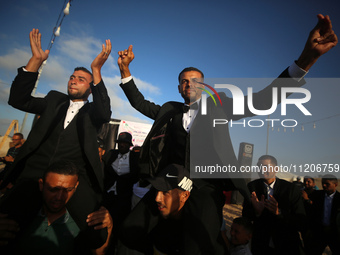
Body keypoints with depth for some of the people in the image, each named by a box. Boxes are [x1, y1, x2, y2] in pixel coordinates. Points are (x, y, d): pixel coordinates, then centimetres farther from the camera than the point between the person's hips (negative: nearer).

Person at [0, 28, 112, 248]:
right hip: (34, 174, 4)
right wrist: (36, 60, -2)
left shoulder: (92, 112, 9)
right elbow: (19, 100, 8)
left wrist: (96, 70, -19)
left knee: (98, 237, -17)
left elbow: (105, 114, -13)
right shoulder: (55, 100, 19)